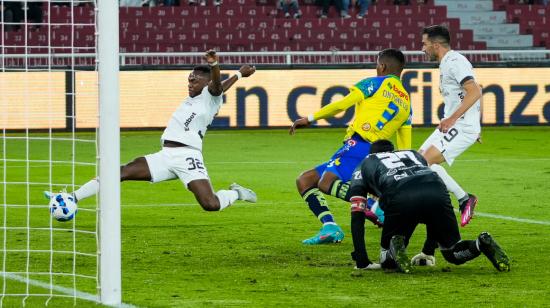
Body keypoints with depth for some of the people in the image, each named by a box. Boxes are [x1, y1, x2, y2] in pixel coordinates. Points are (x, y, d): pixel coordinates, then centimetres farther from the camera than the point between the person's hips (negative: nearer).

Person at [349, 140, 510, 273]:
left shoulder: (363, 166, 34)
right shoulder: (413, 154, 43)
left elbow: (357, 216, 26)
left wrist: (362, 261, 26)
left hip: (400, 198, -3)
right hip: (437, 191, 3)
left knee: (388, 261, 16)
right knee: (453, 253, 20)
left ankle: (395, 248, -18)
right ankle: (482, 244, -10)